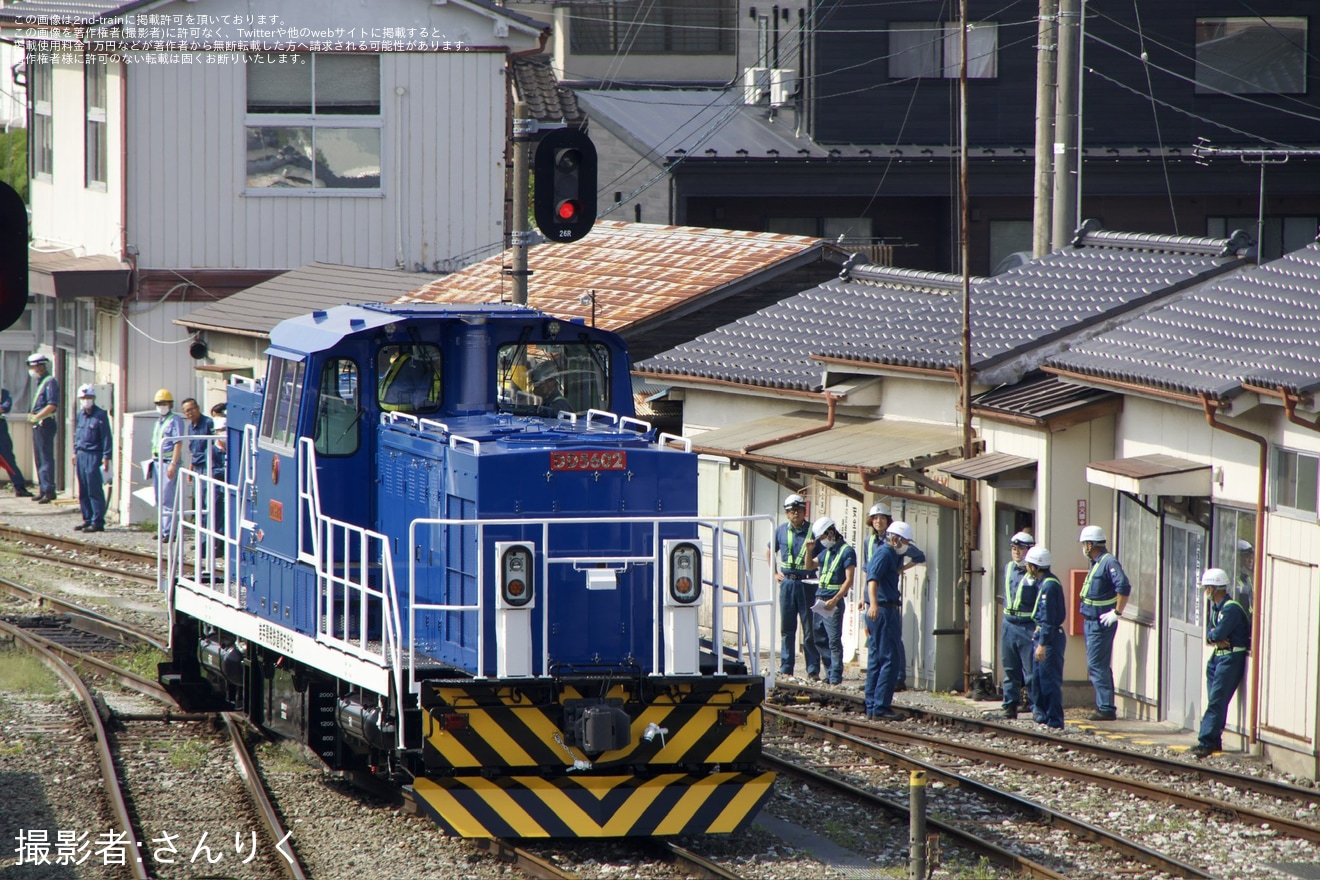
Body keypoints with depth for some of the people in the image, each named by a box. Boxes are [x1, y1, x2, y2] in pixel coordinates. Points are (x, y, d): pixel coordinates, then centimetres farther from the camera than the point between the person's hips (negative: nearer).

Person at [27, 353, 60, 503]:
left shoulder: (50, 382, -11)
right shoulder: (39, 382, 18)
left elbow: (52, 406, -20)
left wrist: (36, 417, -20)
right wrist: (31, 415, 6)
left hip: (45, 423, -10)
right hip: (38, 424, 10)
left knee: (46, 458, -11)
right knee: (39, 458, 13)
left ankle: (49, 490, -13)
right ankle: (42, 489, 19)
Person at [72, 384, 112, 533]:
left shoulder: (100, 415, -8)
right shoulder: (80, 414, 13)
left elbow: (106, 437, -10)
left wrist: (106, 457, -14)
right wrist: (75, 452, 18)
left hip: (94, 455, -8)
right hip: (81, 454, 8)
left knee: (94, 490, -8)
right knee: (83, 491, 10)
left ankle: (98, 522, -6)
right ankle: (87, 520, 17)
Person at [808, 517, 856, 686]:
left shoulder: (847, 551, -8)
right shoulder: (826, 551, 17)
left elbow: (848, 580, -14)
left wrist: (835, 600, -22)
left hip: (833, 603, -8)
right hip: (820, 600, 8)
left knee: (834, 640, -8)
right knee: (820, 639, 10)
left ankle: (836, 677, -7)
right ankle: (829, 673, 17)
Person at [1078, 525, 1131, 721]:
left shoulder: (1109, 562, -16)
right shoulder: (1096, 563, 14)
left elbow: (1124, 587, -26)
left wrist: (1117, 613, -22)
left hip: (1101, 623, -10)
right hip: (1091, 621, 10)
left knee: (1097, 666, -10)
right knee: (1098, 666, 13)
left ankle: (1106, 708, -9)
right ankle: (1104, 706, 19)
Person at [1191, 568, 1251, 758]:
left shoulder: (1231, 608, -17)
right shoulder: (1215, 607, 15)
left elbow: (1218, 634, -21)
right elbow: (1211, 635, 13)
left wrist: (1212, 636, 2)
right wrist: (1216, 639, -10)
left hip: (1231, 658, -10)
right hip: (1217, 657, 10)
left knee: (1216, 702, -12)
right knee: (1215, 701, 9)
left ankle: (1206, 742, -15)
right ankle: (1214, 742, 13)